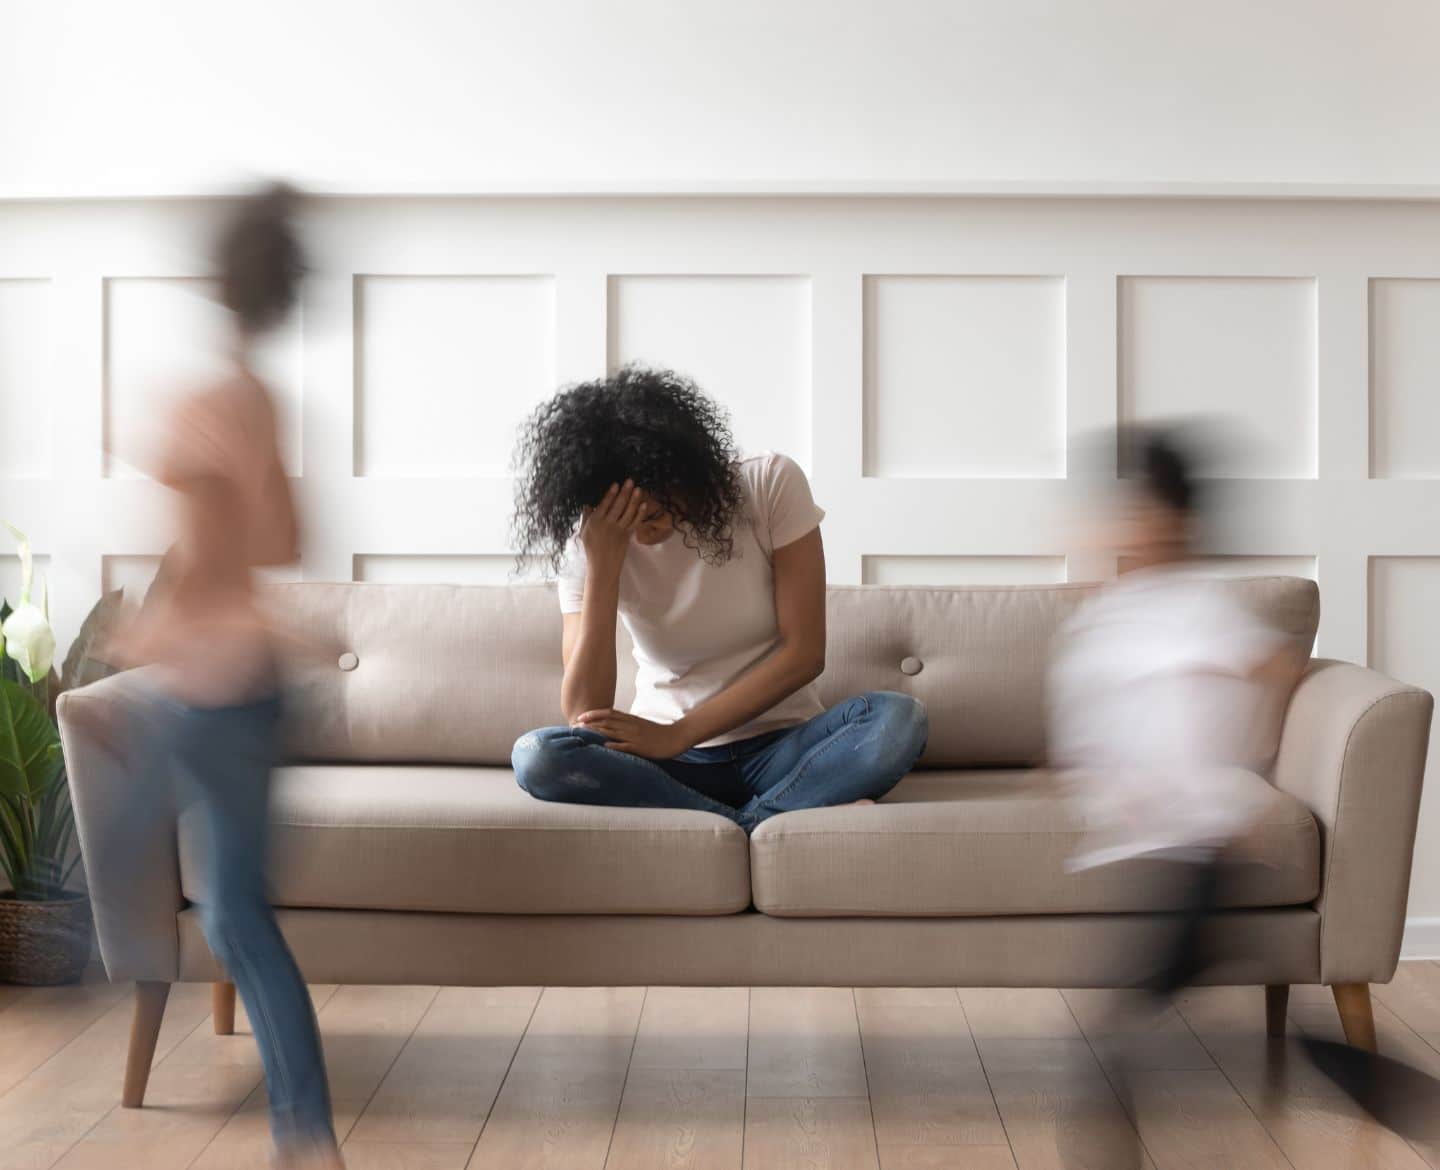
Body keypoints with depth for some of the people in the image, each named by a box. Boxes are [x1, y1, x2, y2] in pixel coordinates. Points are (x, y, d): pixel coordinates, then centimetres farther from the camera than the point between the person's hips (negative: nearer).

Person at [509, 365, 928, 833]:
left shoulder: (772, 484, -10)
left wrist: (676, 734, -17)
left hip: (779, 748, -1)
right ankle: (792, 822, -28)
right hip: (665, 762, 1)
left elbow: (805, 652, -12)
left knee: (900, 719, -30)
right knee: (536, 757, -30)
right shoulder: (589, 543, -7)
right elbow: (584, 718, -16)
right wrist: (602, 564, -24)